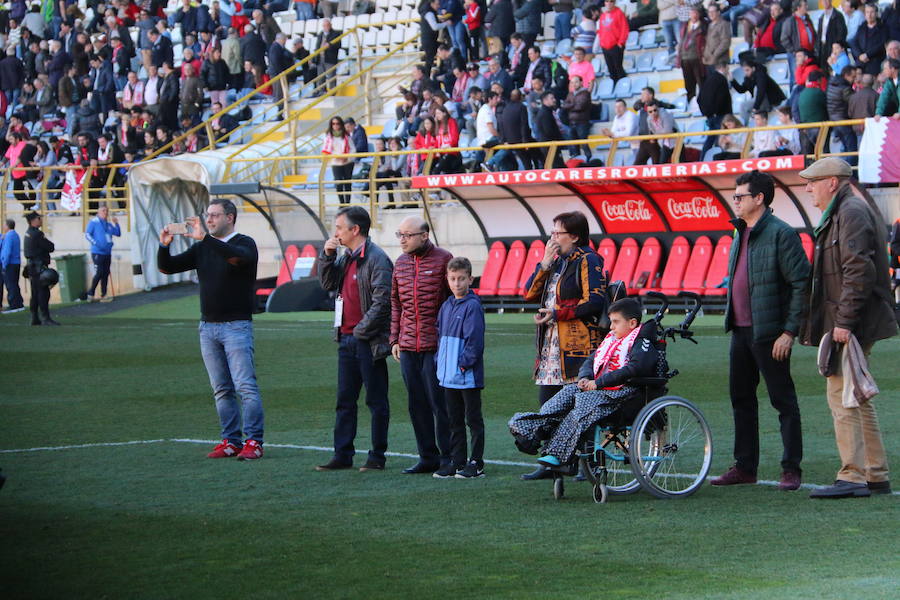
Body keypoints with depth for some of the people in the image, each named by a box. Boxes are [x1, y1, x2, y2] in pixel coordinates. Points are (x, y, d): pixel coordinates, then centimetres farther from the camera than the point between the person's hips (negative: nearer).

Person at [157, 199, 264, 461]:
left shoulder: (244, 243, -4)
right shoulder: (201, 248, 13)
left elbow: (240, 257, -28)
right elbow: (167, 267, 11)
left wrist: (205, 238, -33)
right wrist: (164, 246, -10)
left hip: (236, 326, -6)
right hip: (208, 326, 6)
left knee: (246, 386, -10)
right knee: (221, 390, 7)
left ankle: (254, 442, -9)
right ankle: (231, 441, 11)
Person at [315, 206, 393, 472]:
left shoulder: (376, 258, -13)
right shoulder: (346, 257, 13)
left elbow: (382, 301, -18)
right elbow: (328, 283, 16)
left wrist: (362, 330, -16)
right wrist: (327, 255, 3)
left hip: (368, 340, -9)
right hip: (346, 338, 9)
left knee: (376, 400, 2)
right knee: (345, 400, 10)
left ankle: (377, 457, 7)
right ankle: (343, 455, 15)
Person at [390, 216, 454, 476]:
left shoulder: (443, 259, -5)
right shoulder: (401, 262, 12)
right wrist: (394, 339, 13)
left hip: (436, 345, -6)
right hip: (408, 347, 6)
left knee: (439, 403, -4)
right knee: (417, 404, 8)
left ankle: (448, 459, 2)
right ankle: (428, 457, 16)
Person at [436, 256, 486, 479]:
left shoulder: (472, 306, -11)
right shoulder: (446, 306, 12)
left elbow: (475, 340, -16)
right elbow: (439, 335, 19)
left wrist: (464, 363, -16)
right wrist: (440, 363, 9)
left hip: (468, 376, -8)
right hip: (448, 376, 8)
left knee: (473, 420, 0)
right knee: (454, 421, 13)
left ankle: (476, 464, 3)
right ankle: (457, 462, 19)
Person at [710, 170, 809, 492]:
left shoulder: (781, 234, -12)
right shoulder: (741, 234, 15)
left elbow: (802, 284, -15)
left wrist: (789, 332, -18)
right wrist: (731, 318, 15)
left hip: (768, 332, -9)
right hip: (741, 331, 9)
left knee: (783, 399, -2)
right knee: (741, 398, 12)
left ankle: (791, 469, 3)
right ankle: (745, 466, 20)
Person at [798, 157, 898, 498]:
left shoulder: (852, 212, -12)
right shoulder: (841, 214, 21)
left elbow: (859, 272, -22)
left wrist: (844, 321, -24)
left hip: (850, 325, -11)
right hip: (849, 325, 11)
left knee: (841, 396, -12)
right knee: (856, 399, 13)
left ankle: (853, 478, -13)